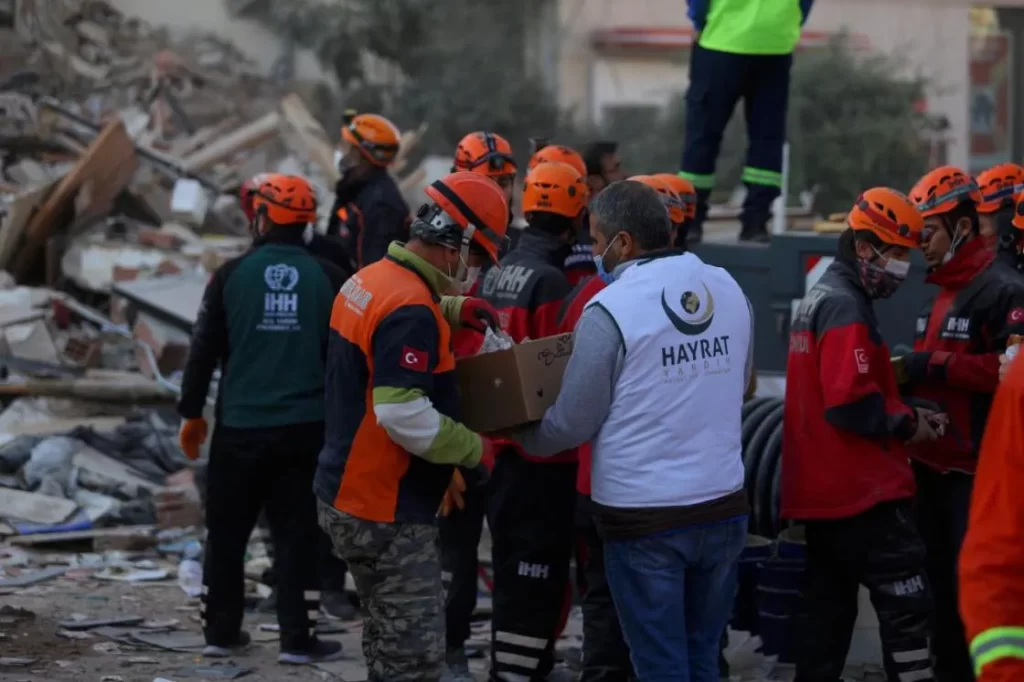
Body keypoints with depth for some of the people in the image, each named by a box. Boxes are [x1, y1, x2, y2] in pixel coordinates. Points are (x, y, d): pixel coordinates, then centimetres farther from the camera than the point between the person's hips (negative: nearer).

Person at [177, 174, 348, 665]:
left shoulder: (232, 274, -4)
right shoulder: (328, 278, -2)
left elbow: (204, 349, -1)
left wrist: (191, 412, 9)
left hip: (240, 426, 0)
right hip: (305, 427, 0)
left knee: (227, 531, 13)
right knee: (297, 533, 5)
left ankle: (220, 631, 18)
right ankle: (298, 638, 2)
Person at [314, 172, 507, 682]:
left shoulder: (370, 279, 8)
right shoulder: (410, 309, -22)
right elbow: (403, 415, -29)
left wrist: (451, 310, 17)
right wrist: (474, 449, -16)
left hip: (347, 494, 10)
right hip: (386, 512, -10)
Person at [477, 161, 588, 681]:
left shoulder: (497, 276, 11)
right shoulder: (551, 282, -18)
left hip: (502, 447, 9)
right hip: (543, 455, -9)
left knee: (514, 570, 19)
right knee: (534, 579, -5)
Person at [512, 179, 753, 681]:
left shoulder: (611, 308, -14)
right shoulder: (729, 289, 3)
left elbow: (573, 424, -8)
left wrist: (522, 436, 11)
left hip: (644, 516, -5)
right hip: (723, 506, 5)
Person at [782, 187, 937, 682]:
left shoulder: (820, 298, 17)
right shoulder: (846, 307, -15)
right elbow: (850, 402, -23)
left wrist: (901, 410, 7)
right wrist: (907, 423, -9)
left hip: (823, 490, 10)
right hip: (864, 491, -10)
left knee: (829, 605, 13)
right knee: (905, 605, -9)